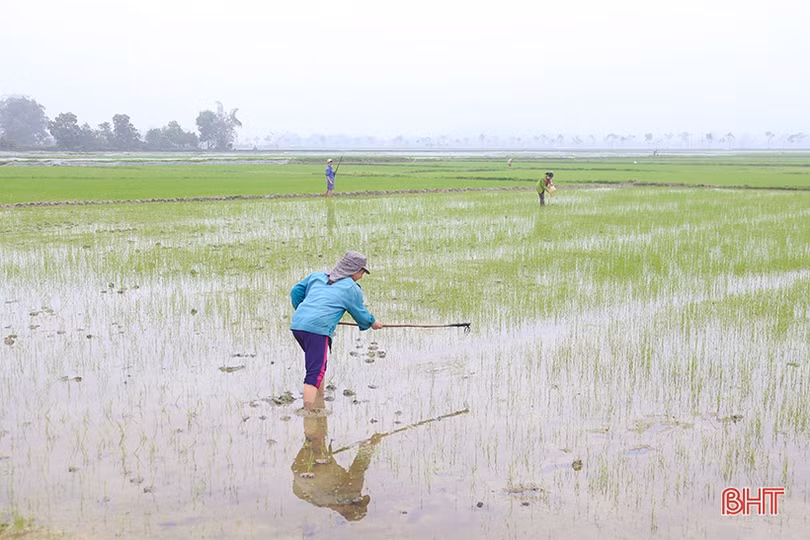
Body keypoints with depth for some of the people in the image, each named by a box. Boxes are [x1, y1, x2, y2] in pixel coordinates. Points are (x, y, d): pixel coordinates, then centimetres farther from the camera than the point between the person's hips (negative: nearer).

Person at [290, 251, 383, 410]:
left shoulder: (317, 276, 22)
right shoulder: (352, 289, 7)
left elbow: (296, 291, 23)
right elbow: (360, 314, 17)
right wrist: (372, 323, 37)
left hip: (297, 324, 7)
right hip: (317, 330, -7)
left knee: (319, 366, 22)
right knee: (315, 374, -10)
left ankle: (319, 408, 26)